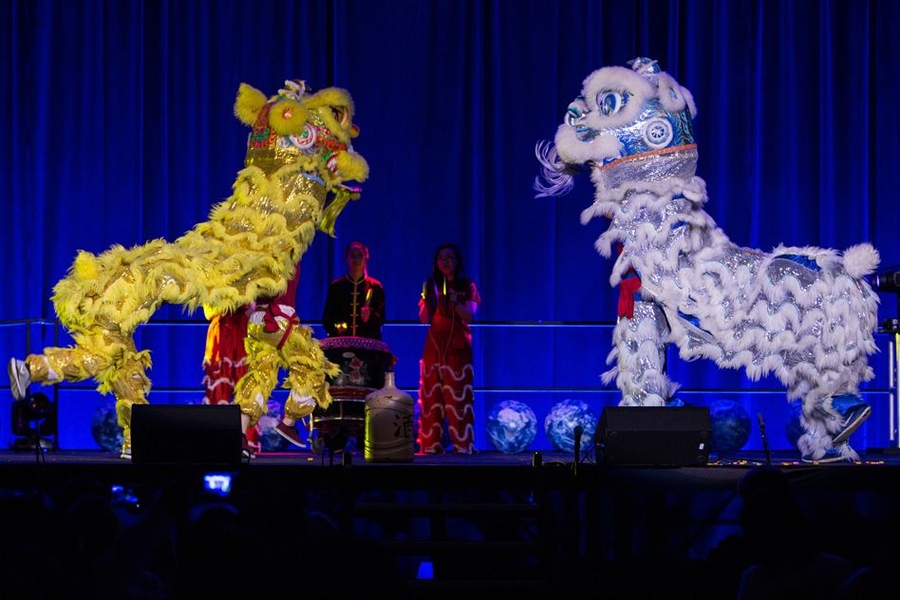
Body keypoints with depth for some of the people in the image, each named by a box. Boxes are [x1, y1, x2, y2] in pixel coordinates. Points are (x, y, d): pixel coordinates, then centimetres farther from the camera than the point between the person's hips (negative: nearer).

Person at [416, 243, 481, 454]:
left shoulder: (467, 287, 7)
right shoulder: (432, 286, 14)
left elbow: (469, 316, -4)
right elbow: (424, 319, 7)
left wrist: (455, 302, -21)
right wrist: (428, 299, -10)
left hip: (457, 348, -3)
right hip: (434, 347, 3)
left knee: (458, 396, -9)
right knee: (431, 396, -3)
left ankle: (462, 444, -10)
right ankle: (431, 444, -3)